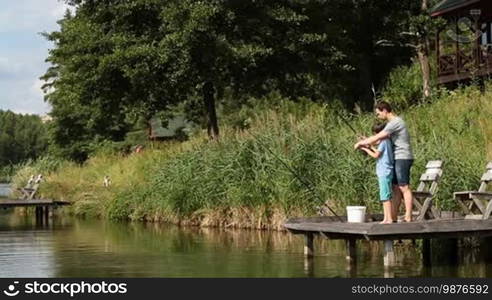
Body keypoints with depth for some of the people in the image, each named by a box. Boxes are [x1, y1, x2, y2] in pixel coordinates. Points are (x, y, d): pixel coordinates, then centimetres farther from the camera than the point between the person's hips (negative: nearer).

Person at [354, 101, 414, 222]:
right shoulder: (394, 122, 18)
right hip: (398, 159, 10)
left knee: (404, 188, -9)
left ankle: (408, 217, -9)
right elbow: (384, 139, 26)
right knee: (396, 188, 8)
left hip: (403, 158, -10)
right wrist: (367, 143, 17)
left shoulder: (395, 122, -14)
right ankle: (393, 217, 10)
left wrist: (361, 143, -4)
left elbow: (377, 137, -15)